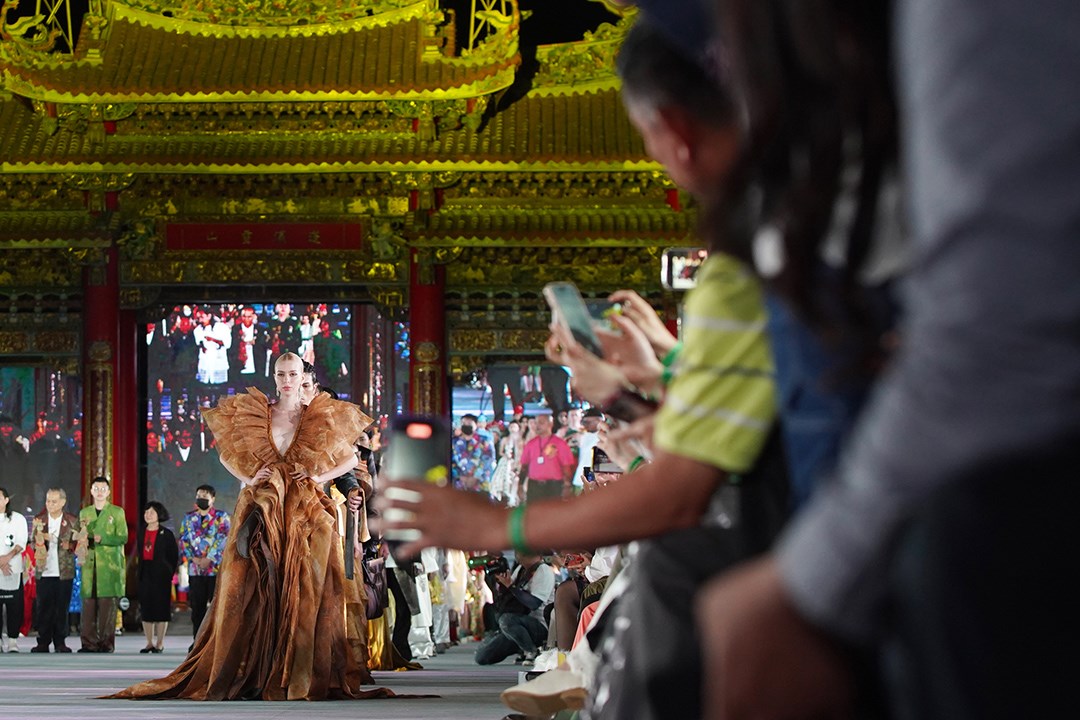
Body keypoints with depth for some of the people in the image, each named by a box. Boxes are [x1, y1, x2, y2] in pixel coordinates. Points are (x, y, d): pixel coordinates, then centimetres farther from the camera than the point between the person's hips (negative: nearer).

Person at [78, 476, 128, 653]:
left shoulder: (117, 512, 7)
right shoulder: (84, 513, 19)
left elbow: (123, 538, -1)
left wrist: (101, 539, -13)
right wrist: (83, 540, 0)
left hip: (110, 566, -3)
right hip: (89, 565, 3)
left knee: (108, 604, -8)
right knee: (88, 604, -3)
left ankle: (106, 643, -4)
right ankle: (89, 643, 0)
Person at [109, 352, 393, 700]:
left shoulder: (322, 419, 8)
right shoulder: (254, 414, 10)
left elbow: (351, 457, 14)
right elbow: (226, 453, 19)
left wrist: (321, 477, -1)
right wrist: (248, 478, 2)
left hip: (305, 513, -1)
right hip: (263, 511, 1)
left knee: (307, 590, -7)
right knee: (255, 589, -6)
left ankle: (303, 676, -4)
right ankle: (252, 674, -6)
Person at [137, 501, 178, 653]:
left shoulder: (166, 534, -3)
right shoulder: (142, 533, 9)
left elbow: (174, 556, -1)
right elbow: (139, 555, 12)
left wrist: (169, 574, -7)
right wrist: (139, 574, 4)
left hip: (161, 574, -5)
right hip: (145, 575, 5)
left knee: (161, 607, -2)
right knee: (146, 608, 5)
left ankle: (160, 643, 5)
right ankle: (150, 642, 13)